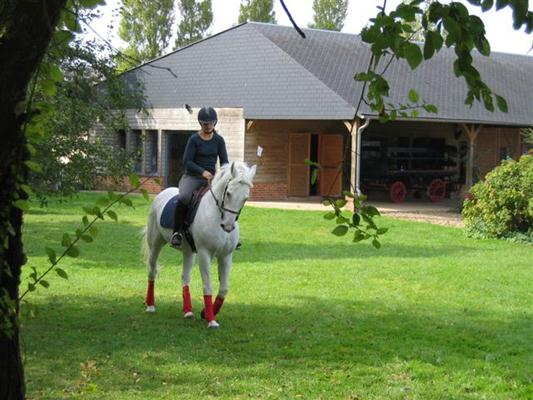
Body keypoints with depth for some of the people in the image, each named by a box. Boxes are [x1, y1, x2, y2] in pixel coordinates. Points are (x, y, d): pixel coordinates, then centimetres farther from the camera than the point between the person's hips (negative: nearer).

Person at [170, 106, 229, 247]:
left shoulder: (219, 140, 7)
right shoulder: (194, 139, -3)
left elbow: (224, 161, 4)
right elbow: (187, 161, -9)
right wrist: (203, 172, -23)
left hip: (212, 178, 4)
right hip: (192, 177, -4)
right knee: (184, 197, -34)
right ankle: (177, 232, -24)